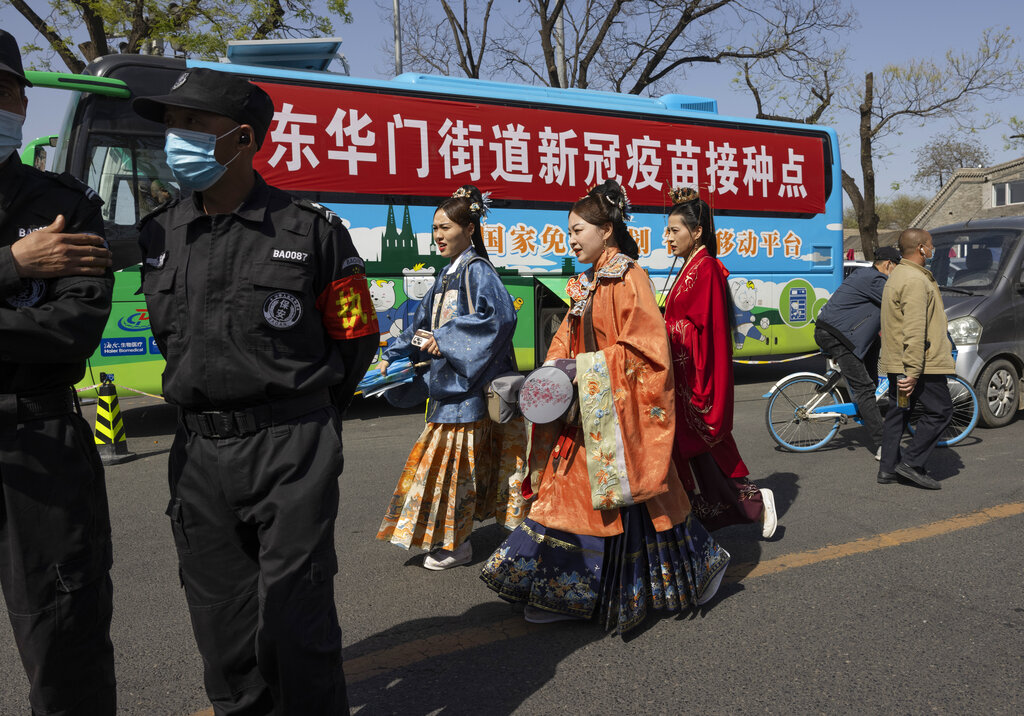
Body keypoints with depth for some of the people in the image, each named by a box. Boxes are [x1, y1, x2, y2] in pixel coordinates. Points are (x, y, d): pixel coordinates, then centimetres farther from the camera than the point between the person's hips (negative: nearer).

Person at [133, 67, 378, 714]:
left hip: (291, 451, -5)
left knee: (295, 626, 0)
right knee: (223, 630, 15)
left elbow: (357, 338, 2)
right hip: (198, 453, 5)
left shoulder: (313, 232, -6)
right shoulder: (158, 234, 7)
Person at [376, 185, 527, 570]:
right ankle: (451, 537, 25)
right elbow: (422, 324, 23)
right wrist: (392, 357, 18)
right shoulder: (448, 274, 17)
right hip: (447, 381, 9)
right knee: (447, 459, 13)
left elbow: (499, 316, -25)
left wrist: (446, 339, -21)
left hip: (468, 383, -9)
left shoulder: (477, 270, -10)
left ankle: (456, 544, 9)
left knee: (455, 458, -3)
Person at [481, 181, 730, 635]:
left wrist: (586, 367, -20)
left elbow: (645, 349, -18)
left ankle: (703, 562, 24)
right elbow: (567, 339, 17)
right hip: (587, 410, 8)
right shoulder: (586, 284, 14)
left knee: (625, 496, 2)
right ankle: (568, 595, 19)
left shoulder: (629, 278, -12)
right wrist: (555, 370, -1)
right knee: (573, 492, 9)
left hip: (620, 409, -8)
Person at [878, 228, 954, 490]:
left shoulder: (898, 275, 17)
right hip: (922, 364, -10)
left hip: (896, 362, 10)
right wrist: (913, 371, -26)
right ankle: (911, 463, -2)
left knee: (897, 413, 12)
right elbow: (914, 330, -24)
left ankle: (888, 469, 16)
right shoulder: (916, 280, -17)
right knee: (940, 411, -1)